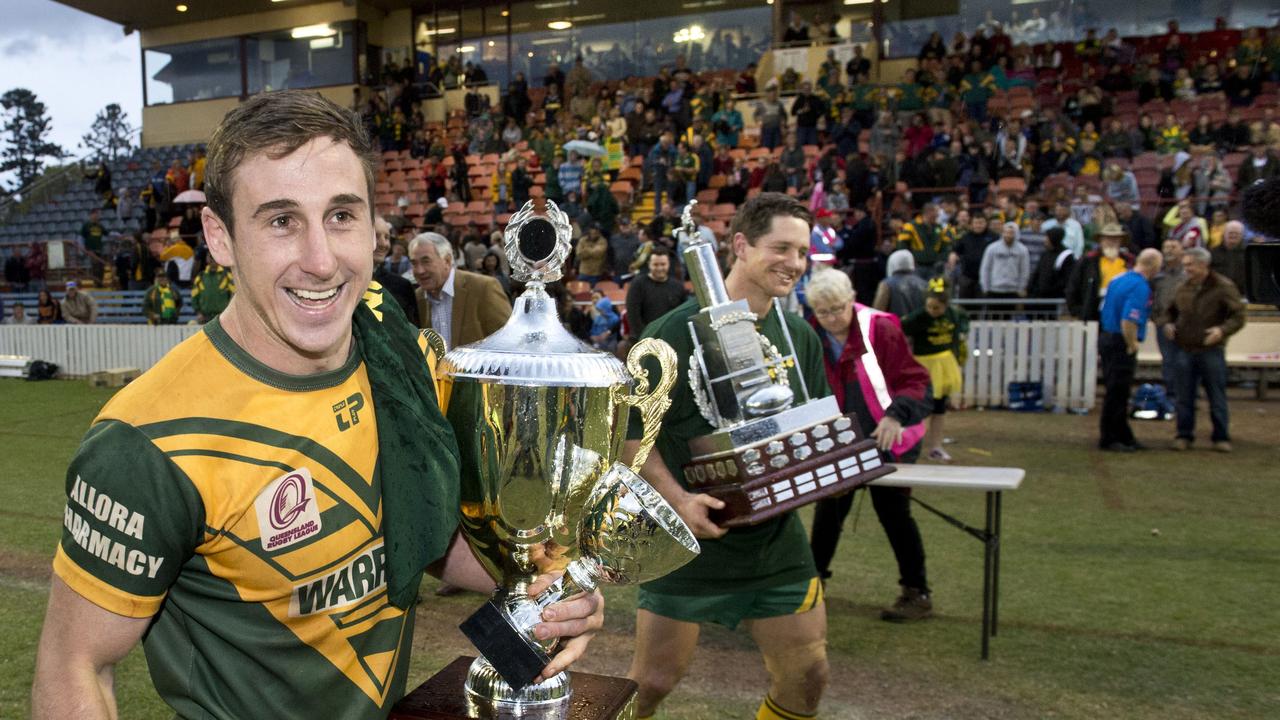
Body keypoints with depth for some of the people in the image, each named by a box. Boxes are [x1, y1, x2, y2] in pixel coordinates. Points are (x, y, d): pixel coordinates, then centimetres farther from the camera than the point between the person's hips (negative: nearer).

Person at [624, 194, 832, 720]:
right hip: (689, 537, -5)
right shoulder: (677, 331, -13)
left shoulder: (801, 337, 6)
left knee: (807, 676, 10)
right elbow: (631, 430, -11)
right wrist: (677, 499, -22)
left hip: (776, 538, 5)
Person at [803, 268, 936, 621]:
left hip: (888, 442, -4)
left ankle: (917, 592, 14)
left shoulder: (880, 329, -16)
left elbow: (915, 381, -14)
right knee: (828, 509, 11)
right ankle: (813, 576, 30)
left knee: (893, 512, -1)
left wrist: (896, 414, -30)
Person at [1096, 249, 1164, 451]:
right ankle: (1109, 439, 6)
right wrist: (1132, 345, -13)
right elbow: (1128, 322, -27)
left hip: (1106, 336, 9)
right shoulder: (1140, 287, -17)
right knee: (1117, 393, -1)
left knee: (1117, 391, 15)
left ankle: (1123, 436, 25)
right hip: (1121, 343, -9)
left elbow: (1105, 309, 17)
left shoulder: (1120, 278, 11)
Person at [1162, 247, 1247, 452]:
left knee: (1217, 397, 3)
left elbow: (1238, 316, -7)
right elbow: (1170, 311, 22)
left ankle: (1221, 437, 14)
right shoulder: (1183, 289, 8)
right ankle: (1184, 435, 17)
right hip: (1185, 350, 4)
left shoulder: (1223, 287, -5)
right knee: (1184, 397, 7)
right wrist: (1166, 324, 0)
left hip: (1211, 351, -4)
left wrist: (1223, 330, -25)